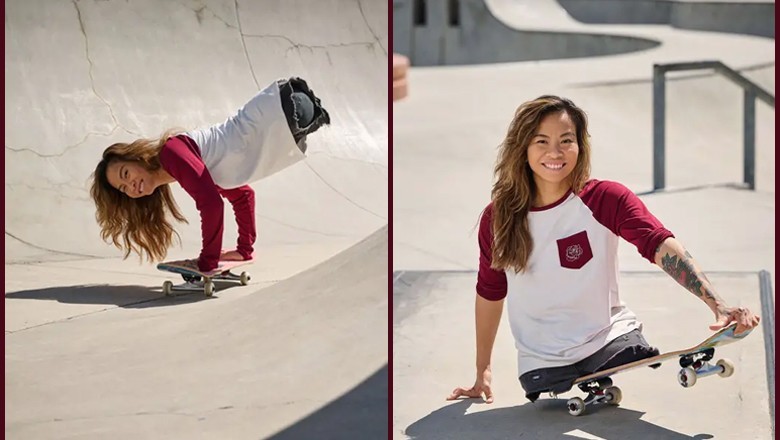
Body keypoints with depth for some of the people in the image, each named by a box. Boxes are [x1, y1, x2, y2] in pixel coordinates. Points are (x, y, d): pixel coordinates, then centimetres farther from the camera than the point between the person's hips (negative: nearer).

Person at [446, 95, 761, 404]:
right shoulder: (498, 218, -2)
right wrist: (482, 372, 16)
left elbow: (663, 247, -23)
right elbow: (490, 293, 12)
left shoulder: (606, 199, -8)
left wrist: (717, 305, -38)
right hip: (541, 366, 2)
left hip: (610, 345, -2)